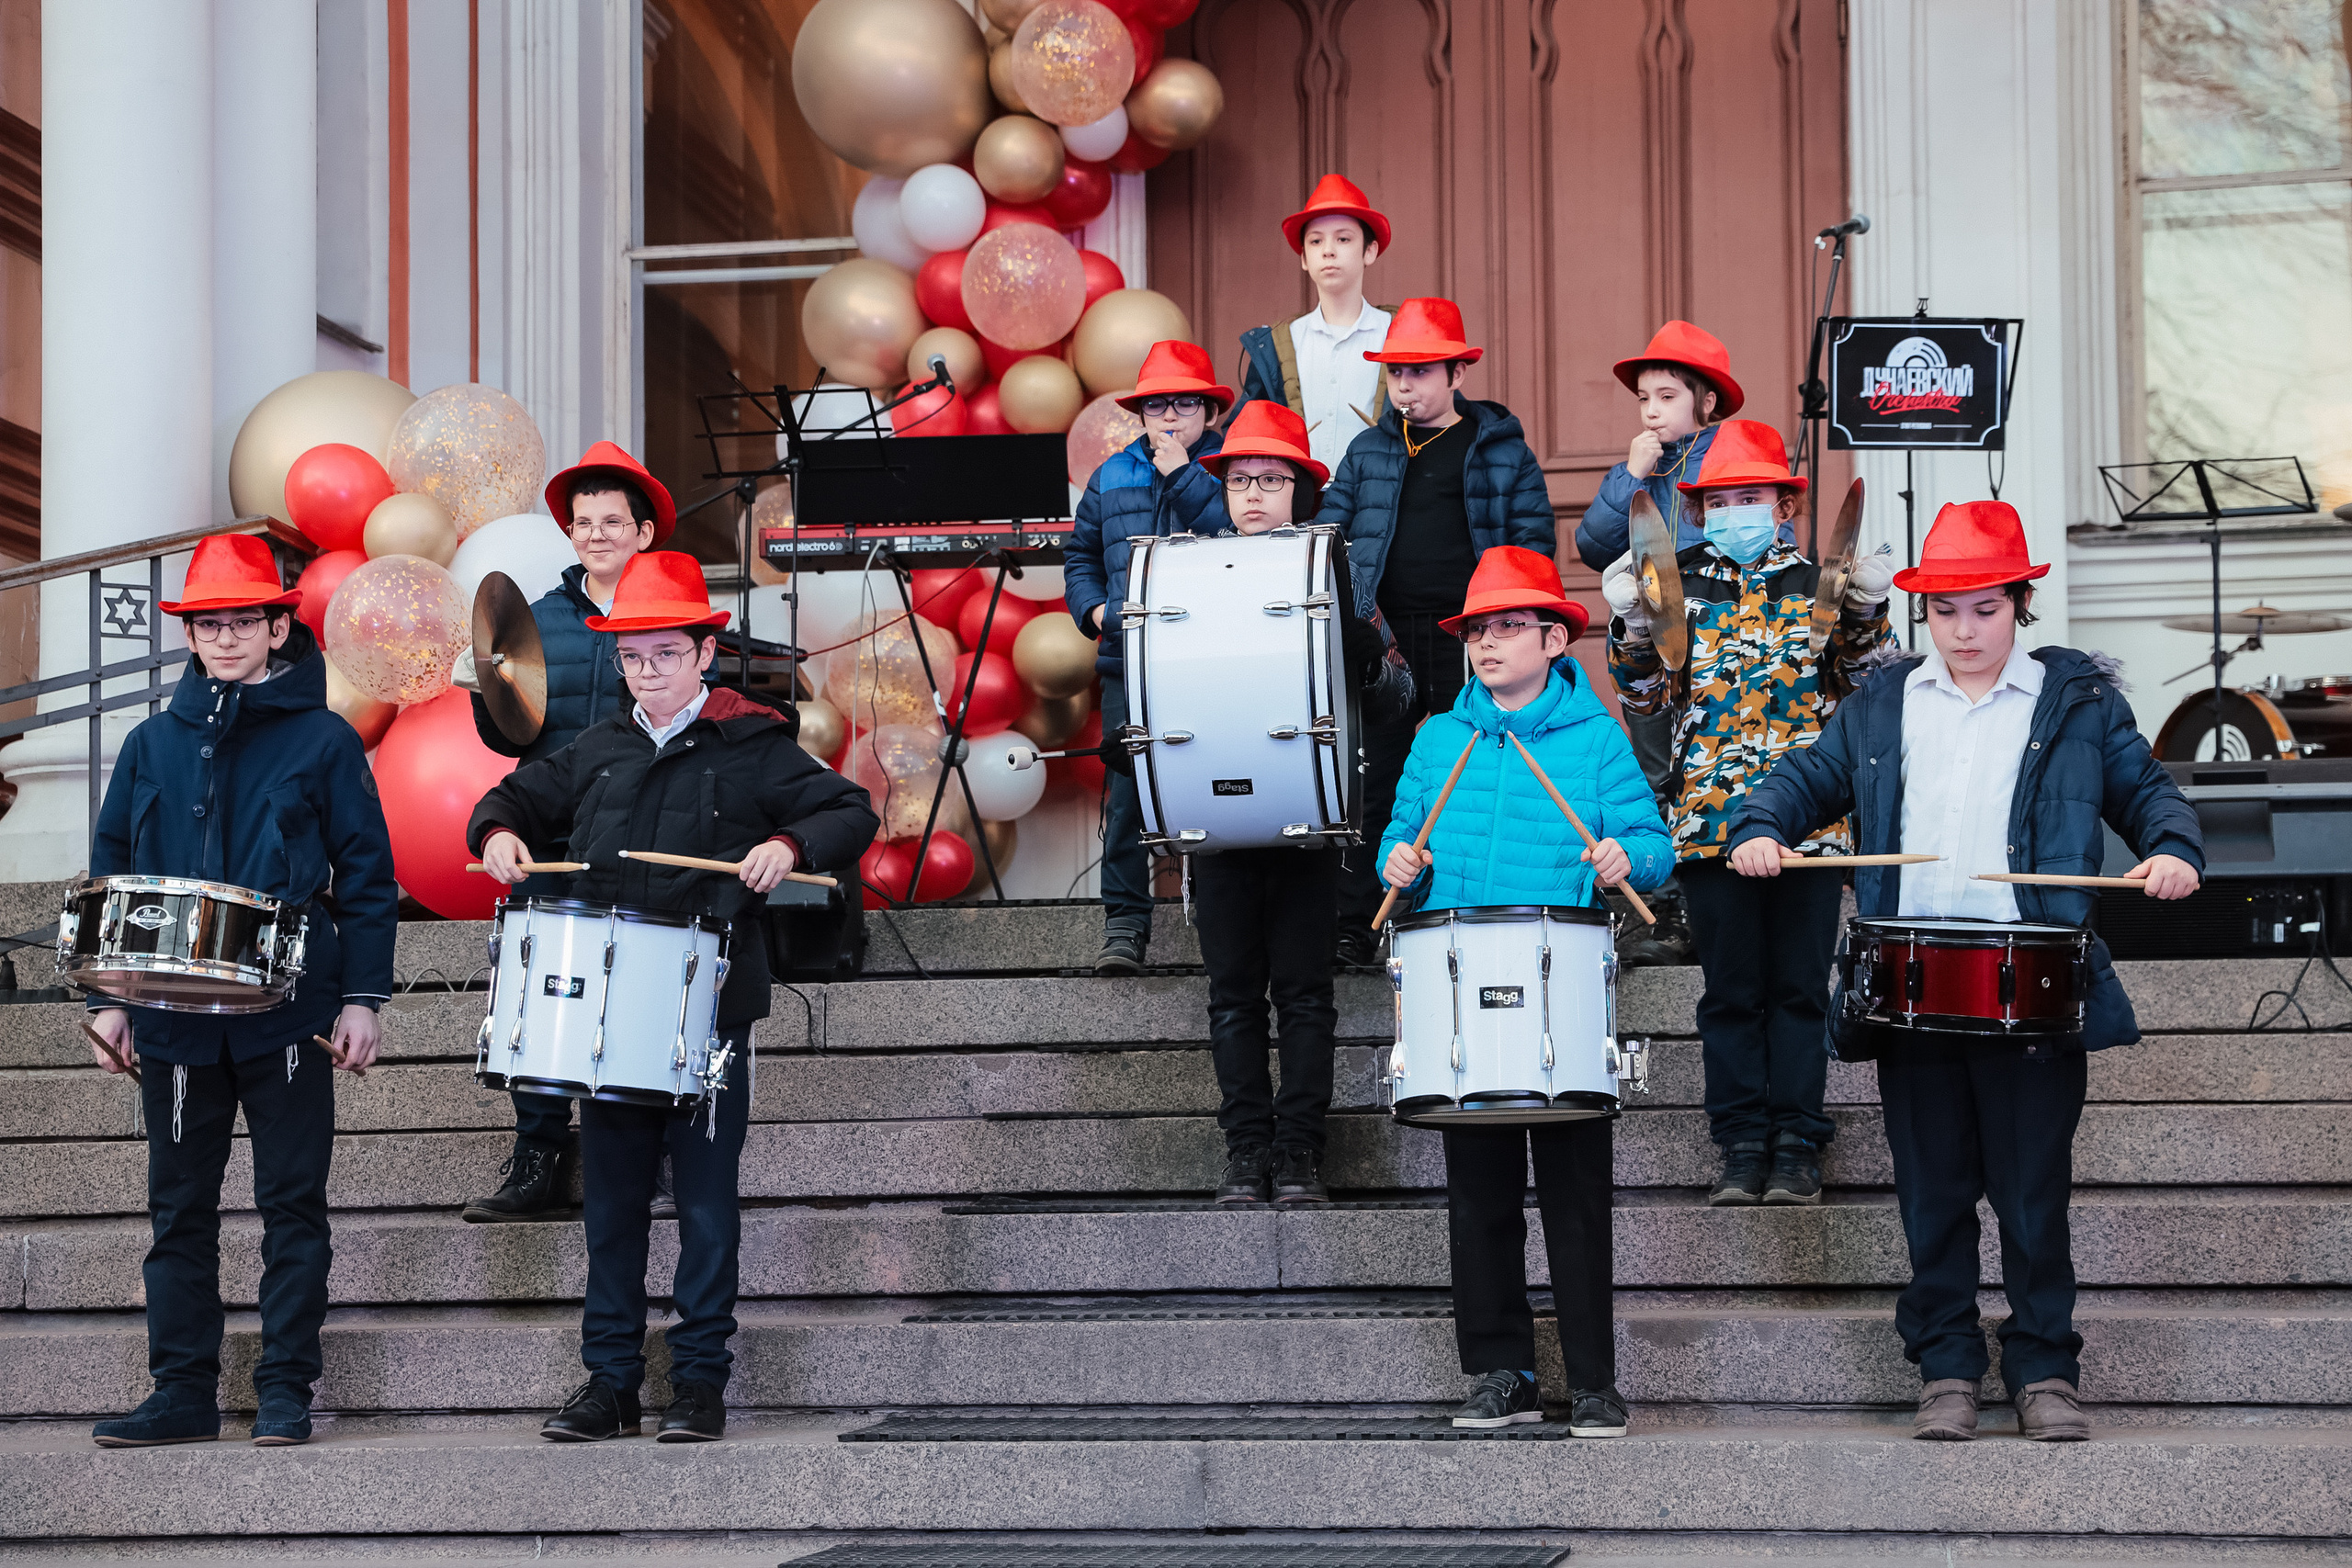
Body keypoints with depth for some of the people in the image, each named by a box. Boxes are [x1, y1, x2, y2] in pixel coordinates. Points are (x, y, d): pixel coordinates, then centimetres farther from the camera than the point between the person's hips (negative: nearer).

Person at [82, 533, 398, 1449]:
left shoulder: (323, 743, 1)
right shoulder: (153, 747, 10)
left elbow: (367, 879, 0)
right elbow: (110, 877, 12)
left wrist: (363, 998, -6)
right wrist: (107, 998, 6)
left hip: (288, 1015, -3)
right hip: (175, 1017, 3)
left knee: (292, 1203, 1)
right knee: (178, 1208, 7)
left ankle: (286, 1389, 8)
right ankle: (182, 1391, 13)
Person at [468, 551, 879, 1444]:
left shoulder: (753, 749, 0)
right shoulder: (597, 752, 15)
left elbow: (851, 813, -4)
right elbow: (519, 796, 24)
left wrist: (788, 844, -23)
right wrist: (499, 833, 1)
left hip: (708, 1010, -4)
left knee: (706, 1205, 0)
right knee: (611, 1203, 7)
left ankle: (700, 1381, 9)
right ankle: (610, 1380, 15)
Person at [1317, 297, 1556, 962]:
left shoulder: (1503, 451, 7)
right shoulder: (1368, 451, 14)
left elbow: (1533, 543, 4)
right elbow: (1330, 528, 11)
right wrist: (1353, 607, -5)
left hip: (1471, 642, -2)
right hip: (1385, 636, 2)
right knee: (1372, 784, 1)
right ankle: (1353, 926, 7)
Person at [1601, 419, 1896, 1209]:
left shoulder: (1819, 580, 6)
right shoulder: (1679, 584, 7)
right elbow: (1645, 699, 4)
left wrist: (1866, 613, -11)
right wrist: (1633, 626, -12)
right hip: (1711, 820, 1)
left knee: (1797, 988, 2)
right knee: (1731, 992, 4)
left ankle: (1797, 1147, 7)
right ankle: (1742, 1146, 9)